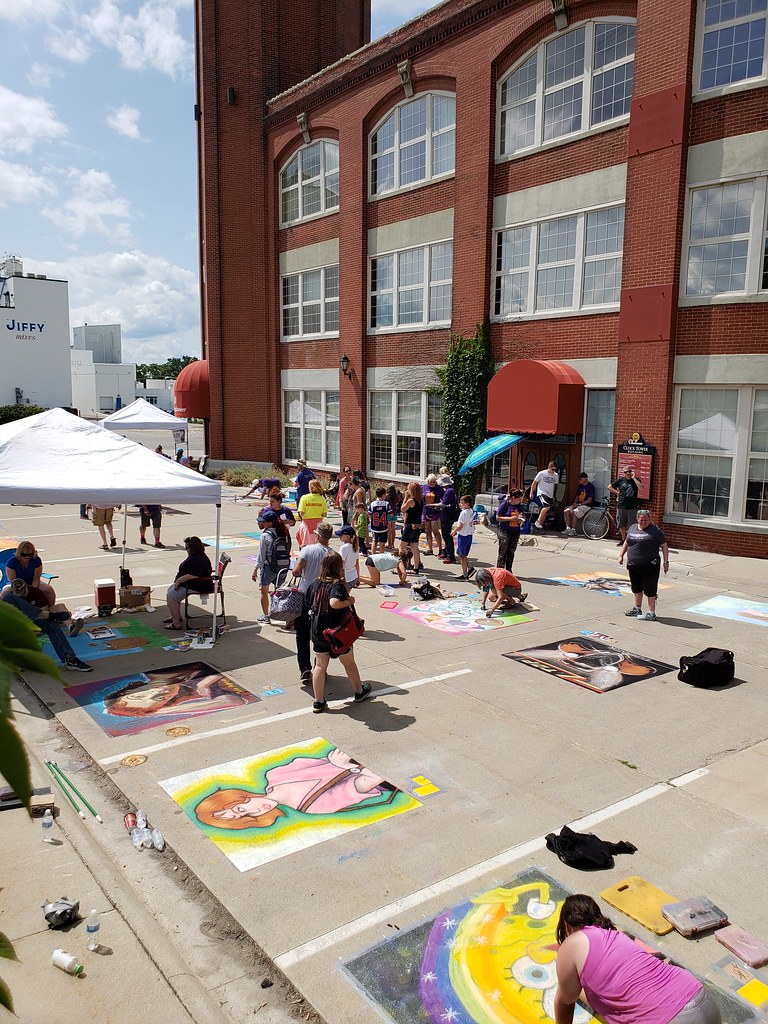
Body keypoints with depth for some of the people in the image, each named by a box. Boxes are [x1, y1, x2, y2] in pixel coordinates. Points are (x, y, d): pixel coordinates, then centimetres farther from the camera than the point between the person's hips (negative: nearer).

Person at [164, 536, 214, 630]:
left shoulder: (199, 560, -26)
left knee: (171, 595, -16)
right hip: (188, 583, 12)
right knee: (170, 590, 20)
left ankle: (176, 624, -13)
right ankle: (177, 616, 29)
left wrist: (179, 580, -22)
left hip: (197, 587, -12)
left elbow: (192, 575, -33)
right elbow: (188, 571, 23)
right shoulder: (194, 556, 11)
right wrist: (178, 580, 10)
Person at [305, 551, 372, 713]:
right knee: (349, 663, 17)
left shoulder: (315, 584, 0)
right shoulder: (337, 585, -21)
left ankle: (318, 702, 13)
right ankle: (359, 692, 36)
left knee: (320, 665, 11)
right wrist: (349, 601, -23)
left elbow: (309, 605, 8)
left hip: (318, 632, 5)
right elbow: (334, 602, -39)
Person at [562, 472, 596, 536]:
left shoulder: (590, 486, -10)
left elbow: (589, 500, -14)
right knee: (566, 511, -13)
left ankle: (573, 530, -25)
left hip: (586, 505, -8)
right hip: (578, 505, 8)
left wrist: (579, 504, -18)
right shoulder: (580, 486, 14)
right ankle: (568, 529, -8)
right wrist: (574, 503, 0)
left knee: (574, 512, -32)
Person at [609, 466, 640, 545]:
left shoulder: (635, 480, 2)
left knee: (631, 526, -2)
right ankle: (623, 539, 27)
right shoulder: (620, 480, 6)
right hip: (621, 506, 2)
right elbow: (609, 487, 15)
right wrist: (617, 492, 4)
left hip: (632, 508, -2)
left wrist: (633, 478, -16)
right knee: (622, 525, 12)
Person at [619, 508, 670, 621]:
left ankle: (651, 613, 4)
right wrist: (621, 555, 20)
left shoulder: (655, 531, -6)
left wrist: (666, 562, -9)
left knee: (650, 590, -2)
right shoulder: (632, 528, 10)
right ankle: (637, 608, 33)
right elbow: (626, 542, 23)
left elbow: (664, 546, -5)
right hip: (633, 565, 6)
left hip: (649, 566, -6)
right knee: (637, 588, 18)